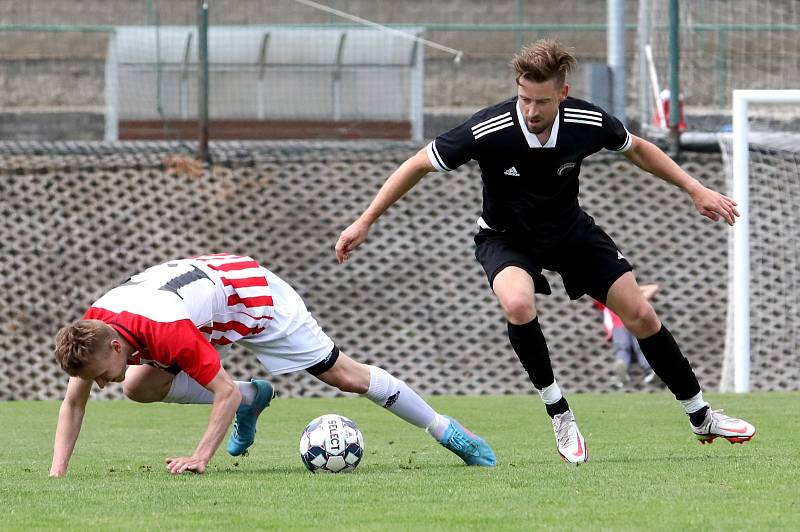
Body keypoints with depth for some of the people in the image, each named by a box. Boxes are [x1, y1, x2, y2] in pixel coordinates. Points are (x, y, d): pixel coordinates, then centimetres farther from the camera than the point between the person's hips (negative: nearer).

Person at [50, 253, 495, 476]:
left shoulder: (167, 330, -42)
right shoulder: (93, 331, -23)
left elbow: (225, 392, -37)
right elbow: (73, 402, -10)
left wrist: (200, 459, -41)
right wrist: (57, 472, -20)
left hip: (257, 297, -7)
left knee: (346, 376, 0)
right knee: (140, 386, -7)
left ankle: (447, 430, 16)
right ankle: (252, 399, 13)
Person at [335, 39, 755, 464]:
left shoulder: (588, 122, -23)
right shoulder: (488, 130, -32)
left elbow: (636, 149, 1)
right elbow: (419, 165, -19)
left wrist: (695, 190, 0)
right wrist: (365, 222, -17)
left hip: (569, 228, 3)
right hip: (506, 236, -3)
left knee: (640, 315, -1)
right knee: (518, 304, -35)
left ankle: (701, 417, 20)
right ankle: (559, 414, -15)